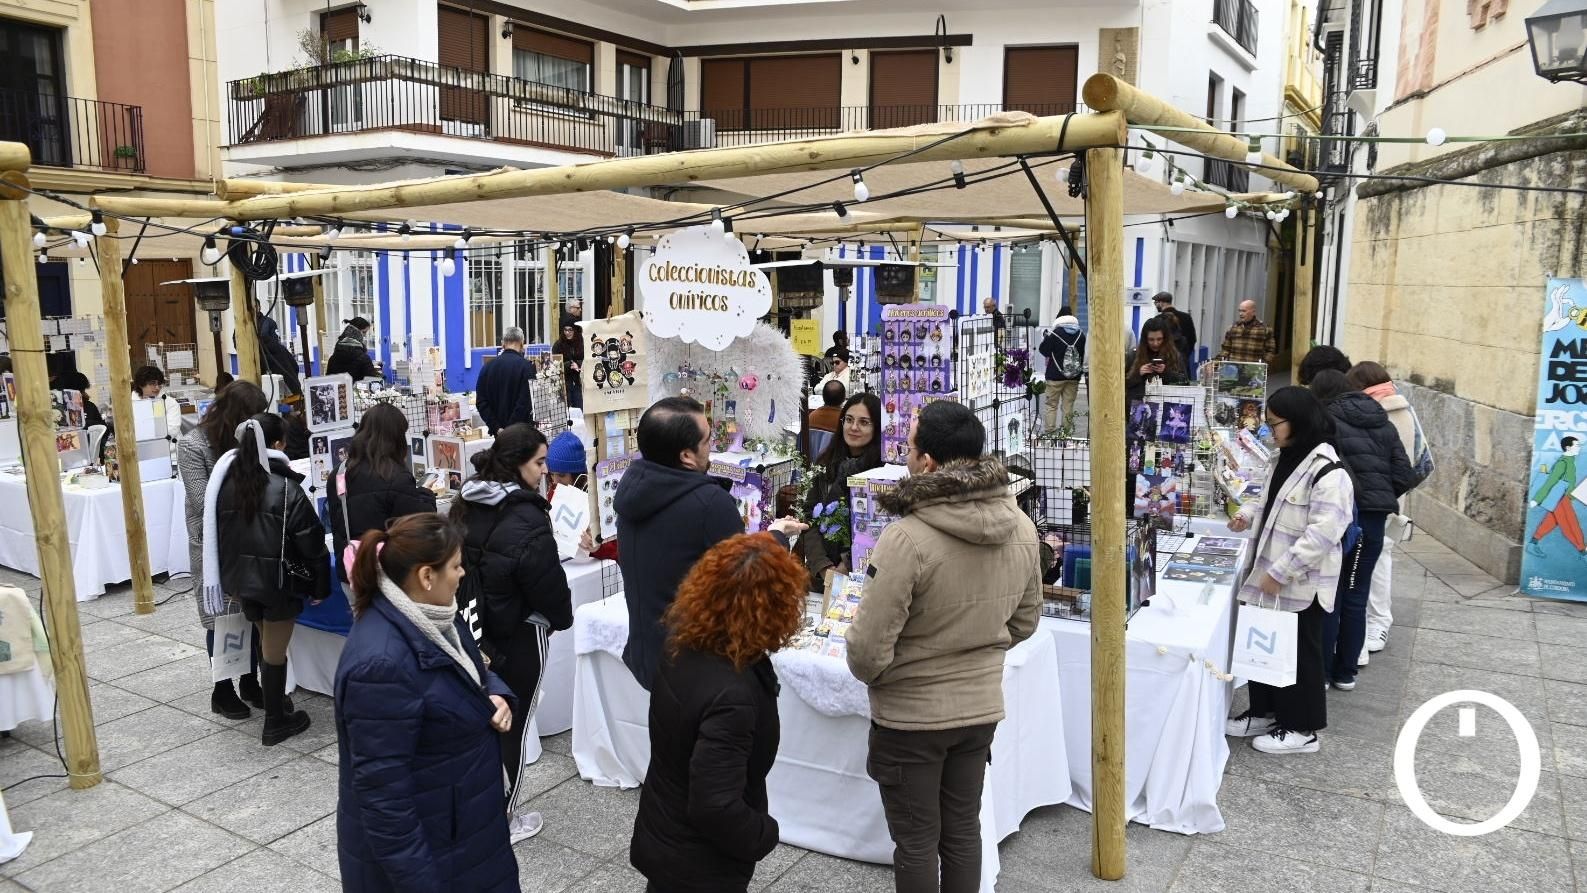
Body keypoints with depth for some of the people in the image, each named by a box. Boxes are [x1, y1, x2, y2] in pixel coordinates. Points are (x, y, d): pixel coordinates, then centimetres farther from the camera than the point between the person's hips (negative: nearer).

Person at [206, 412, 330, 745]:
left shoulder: (226, 483, -1)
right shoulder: (285, 488, -18)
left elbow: (217, 535, 8)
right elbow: (311, 542, -15)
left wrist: (232, 576, 17)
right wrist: (320, 586, -4)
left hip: (241, 578, 6)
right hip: (279, 581, -6)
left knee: (264, 642, 23)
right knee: (275, 652, 5)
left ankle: (275, 702, 39)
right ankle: (276, 723, 16)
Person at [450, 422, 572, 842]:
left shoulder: (465, 505, 0)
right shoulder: (526, 519, -24)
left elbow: (459, 564, 10)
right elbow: (548, 582, -18)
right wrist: (561, 617, 1)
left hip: (472, 629, 7)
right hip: (517, 638, -7)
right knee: (511, 726, 8)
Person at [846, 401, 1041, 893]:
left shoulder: (906, 539, -28)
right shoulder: (1022, 528, -7)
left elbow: (868, 650, -21)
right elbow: (1025, 620, 7)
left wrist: (869, 673, 1)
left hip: (909, 716, -5)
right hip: (981, 707, 6)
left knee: (917, 841, 12)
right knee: (963, 831, 21)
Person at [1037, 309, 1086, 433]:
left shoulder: (1054, 334, -12)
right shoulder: (1081, 335, 1)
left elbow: (1043, 350, -3)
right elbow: (1084, 353, 9)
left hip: (1055, 376, -3)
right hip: (1074, 377, 3)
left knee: (1051, 404, 4)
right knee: (1068, 405, 8)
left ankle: (1050, 430, -1)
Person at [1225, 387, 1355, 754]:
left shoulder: (1327, 472, -21)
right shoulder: (1285, 459, 8)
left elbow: (1322, 534, -26)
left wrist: (1280, 572, -25)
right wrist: (1249, 514, 5)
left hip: (1302, 584, -8)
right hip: (1270, 576, 9)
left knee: (1299, 653, 5)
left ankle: (1302, 729, 20)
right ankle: (1265, 712, 33)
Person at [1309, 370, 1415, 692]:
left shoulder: (1327, 421, -7)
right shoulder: (1384, 424, 12)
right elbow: (1405, 476, 8)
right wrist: (1381, 498, 18)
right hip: (1375, 519, 5)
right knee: (1356, 596, 14)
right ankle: (1346, 672, 21)